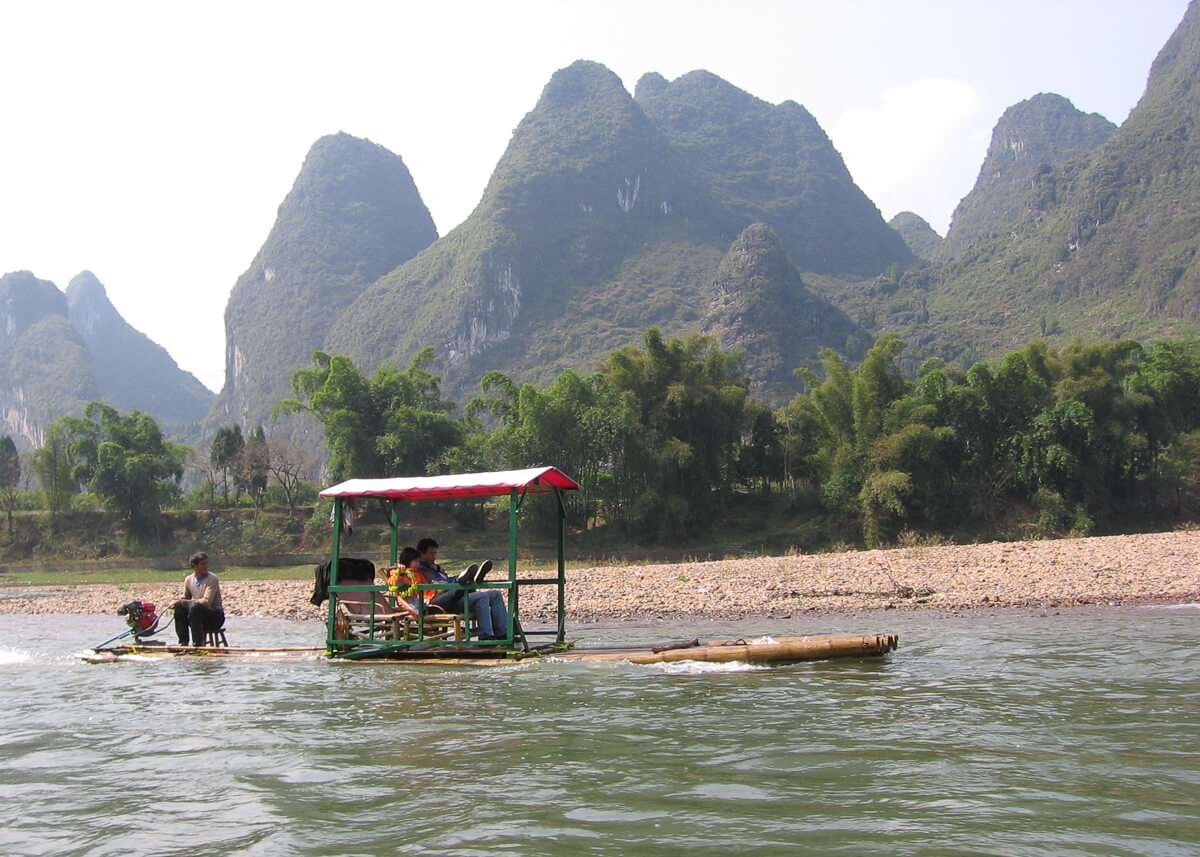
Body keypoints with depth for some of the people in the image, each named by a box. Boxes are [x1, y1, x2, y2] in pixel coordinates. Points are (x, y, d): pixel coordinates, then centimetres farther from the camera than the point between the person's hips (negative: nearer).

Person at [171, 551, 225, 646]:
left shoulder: (212, 579, -13)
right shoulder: (188, 579, 6)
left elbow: (206, 601, -22)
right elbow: (185, 598, 18)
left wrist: (183, 602, -23)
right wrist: (178, 602, -8)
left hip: (216, 617, -6)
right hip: (199, 614, 6)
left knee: (195, 607, -32)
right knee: (179, 609, -18)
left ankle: (198, 644, -29)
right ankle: (183, 643, -11)